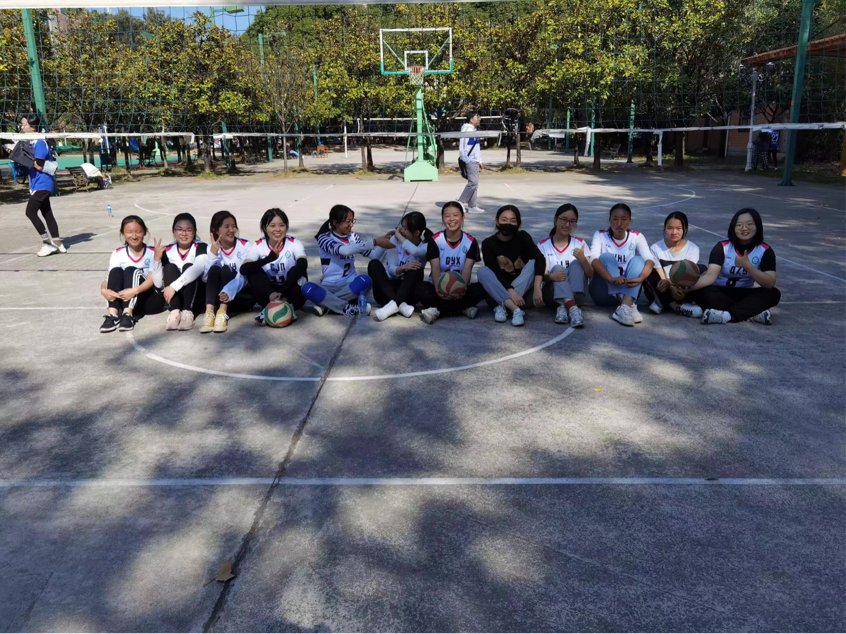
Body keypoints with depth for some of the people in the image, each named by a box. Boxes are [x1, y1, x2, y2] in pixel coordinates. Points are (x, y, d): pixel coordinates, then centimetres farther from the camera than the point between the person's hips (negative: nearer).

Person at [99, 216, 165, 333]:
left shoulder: (152, 252, -4)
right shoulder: (118, 254, 3)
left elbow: (152, 279, -17)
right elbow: (109, 278, -7)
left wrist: (135, 290, -36)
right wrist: (104, 290, -32)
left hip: (151, 300, -3)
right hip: (125, 299, 3)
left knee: (131, 271, -25)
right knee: (116, 271, -21)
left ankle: (128, 315, -40)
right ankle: (113, 315, -35)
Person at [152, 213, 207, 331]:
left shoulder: (201, 247, -9)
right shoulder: (168, 250, 0)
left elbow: (198, 269, -31)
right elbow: (158, 283, -5)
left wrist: (174, 286, -39)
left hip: (196, 297, -2)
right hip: (173, 297, 3)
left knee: (188, 267, -23)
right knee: (170, 268, -19)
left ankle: (187, 311, -37)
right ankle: (175, 312, -35)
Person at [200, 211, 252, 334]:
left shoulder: (244, 245, -6)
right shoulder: (212, 247, 3)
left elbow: (243, 276, -20)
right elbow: (206, 277, -8)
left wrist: (229, 291, -40)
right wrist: (213, 253, -19)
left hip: (240, 294, -2)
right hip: (217, 295, 2)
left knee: (225, 270, -28)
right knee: (215, 269, -26)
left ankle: (222, 313, -43)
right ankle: (209, 312, -41)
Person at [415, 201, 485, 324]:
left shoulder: (471, 242, -3)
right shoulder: (435, 240, -4)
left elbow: (467, 269, -14)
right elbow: (435, 268, -14)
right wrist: (438, 288, -36)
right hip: (439, 287, -1)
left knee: (480, 289, -29)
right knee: (421, 289, -32)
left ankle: (437, 310, -25)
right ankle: (464, 307, -28)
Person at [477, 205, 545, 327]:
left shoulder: (522, 237, -7)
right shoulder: (488, 243, -7)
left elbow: (540, 259, -23)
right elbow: (494, 272, -18)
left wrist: (537, 288, -38)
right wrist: (511, 292, -34)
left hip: (524, 289, 0)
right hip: (500, 291, 0)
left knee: (533, 264, -24)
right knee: (483, 271, -26)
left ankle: (503, 306, -34)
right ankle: (516, 309, -41)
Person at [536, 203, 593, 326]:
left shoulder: (580, 243, 6)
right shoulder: (543, 246, 3)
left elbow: (590, 275, -1)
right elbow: (540, 275, -6)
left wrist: (583, 260, -24)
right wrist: (551, 276, -31)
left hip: (576, 295, 1)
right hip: (553, 295, -1)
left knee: (576, 263, -21)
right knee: (557, 268, -27)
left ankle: (563, 307, -42)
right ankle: (573, 309, -51)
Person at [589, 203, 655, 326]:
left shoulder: (636, 237, 2)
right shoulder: (600, 236, -1)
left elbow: (650, 260, -15)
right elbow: (593, 260, -21)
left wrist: (641, 278, -38)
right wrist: (611, 278, -39)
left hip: (627, 291, 2)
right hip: (603, 293, -1)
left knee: (637, 259, -21)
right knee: (607, 256, -24)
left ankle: (625, 306, -44)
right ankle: (630, 306, -42)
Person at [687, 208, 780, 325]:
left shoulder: (765, 250, -8)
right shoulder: (722, 247, -12)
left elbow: (770, 283, -19)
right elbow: (710, 276, -26)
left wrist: (747, 266, -32)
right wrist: (688, 286, -46)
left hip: (745, 295, 2)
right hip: (720, 293, -1)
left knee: (773, 294, -26)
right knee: (700, 292, -34)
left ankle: (727, 315, -34)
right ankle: (753, 313, -33)